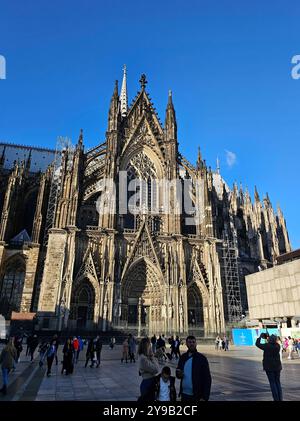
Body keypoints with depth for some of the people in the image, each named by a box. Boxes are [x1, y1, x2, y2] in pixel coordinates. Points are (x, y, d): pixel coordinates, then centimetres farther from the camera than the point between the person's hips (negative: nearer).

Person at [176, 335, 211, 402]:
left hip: (196, 396, -4)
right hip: (184, 394, 4)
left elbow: (207, 379, -9)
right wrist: (179, 374, -9)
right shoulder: (183, 357, 3)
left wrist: (205, 397, -13)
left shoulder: (201, 358, -9)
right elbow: (178, 371, 13)